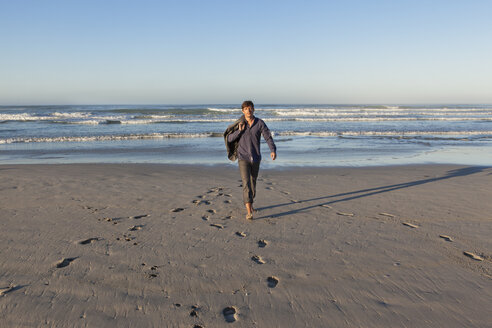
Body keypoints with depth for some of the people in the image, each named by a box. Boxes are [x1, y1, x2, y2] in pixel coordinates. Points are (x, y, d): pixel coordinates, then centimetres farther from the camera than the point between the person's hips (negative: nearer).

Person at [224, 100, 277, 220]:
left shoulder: (260, 123, -4)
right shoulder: (239, 124, -3)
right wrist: (239, 131, -17)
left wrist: (273, 151, -26)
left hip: (256, 158, 2)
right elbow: (229, 139, -1)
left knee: (253, 182, 18)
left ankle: (250, 204, 42)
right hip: (243, 158, -2)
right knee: (246, 183, -14)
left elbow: (268, 138, -9)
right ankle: (249, 212, -17)